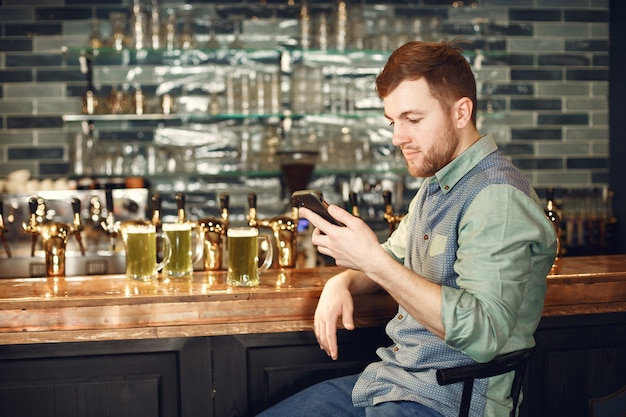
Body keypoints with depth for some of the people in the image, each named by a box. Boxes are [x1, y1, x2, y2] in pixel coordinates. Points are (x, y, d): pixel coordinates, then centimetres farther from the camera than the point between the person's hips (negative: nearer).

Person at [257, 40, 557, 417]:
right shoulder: (435, 188, 14)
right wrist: (343, 281, 5)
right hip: (390, 382, 9)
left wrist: (373, 260, -27)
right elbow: (395, 258, 28)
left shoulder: (498, 196, -18)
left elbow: (482, 335, -27)